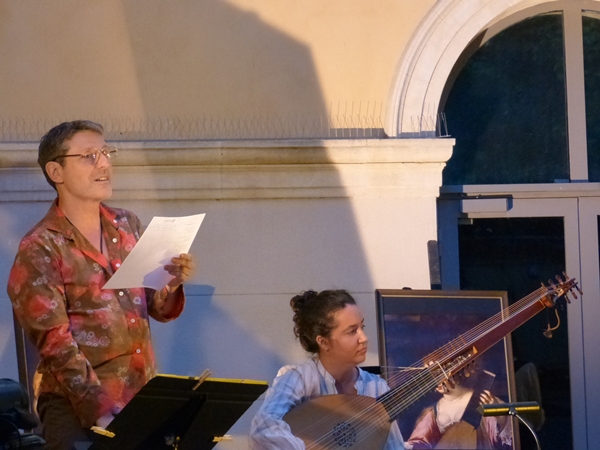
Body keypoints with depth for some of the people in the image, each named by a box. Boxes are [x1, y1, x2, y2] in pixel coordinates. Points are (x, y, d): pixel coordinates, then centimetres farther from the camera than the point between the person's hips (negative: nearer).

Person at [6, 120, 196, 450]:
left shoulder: (128, 225, 10)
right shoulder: (39, 249, -6)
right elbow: (56, 345, -12)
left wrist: (171, 285, -6)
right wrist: (101, 411, -20)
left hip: (144, 394, 5)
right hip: (77, 405, -5)